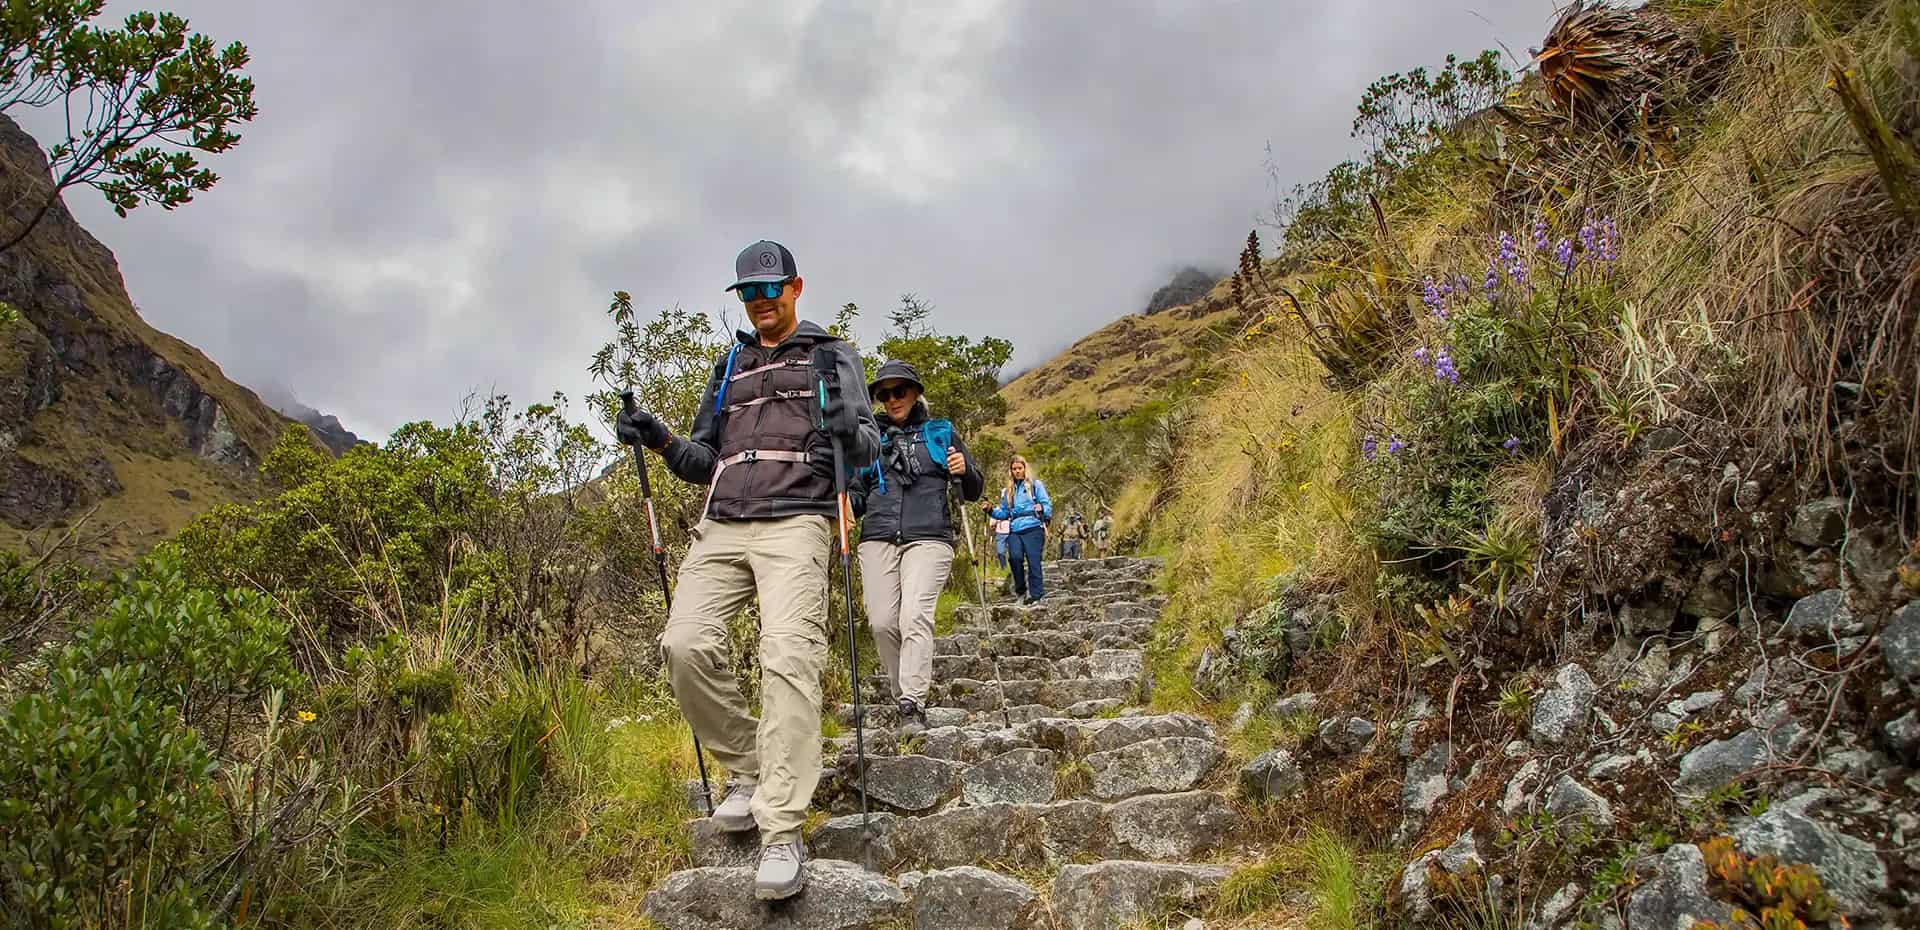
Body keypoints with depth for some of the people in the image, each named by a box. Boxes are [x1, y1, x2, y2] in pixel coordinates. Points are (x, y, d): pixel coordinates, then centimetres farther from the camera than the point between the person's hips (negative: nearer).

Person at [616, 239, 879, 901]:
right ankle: (746, 771, 3)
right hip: (722, 527, 5)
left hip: (794, 523, -4)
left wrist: (850, 432, -17)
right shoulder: (729, 367, 27)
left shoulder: (832, 358, 15)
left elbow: (867, 447, 7)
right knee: (686, 644, -18)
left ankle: (781, 835, -25)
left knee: (788, 654, -23)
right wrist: (662, 441, 6)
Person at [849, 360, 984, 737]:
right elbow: (858, 494, 19)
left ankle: (912, 706, -23)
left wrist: (965, 472, -9)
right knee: (882, 622, -7)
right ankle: (905, 697, 10)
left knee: (915, 616, -20)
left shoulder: (941, 432, 13)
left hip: (928, 539, -3)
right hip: (878, 539, 3)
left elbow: (973, 493, 14)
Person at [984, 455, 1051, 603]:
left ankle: (1036, 595, -6)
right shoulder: (1007, 490, 20)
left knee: (1033, 561, -12)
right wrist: (991, 510, 4)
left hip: (1033, 528, -3)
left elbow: (1047, 504, 3)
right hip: (1015, 531, 3)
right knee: (1015, 557, -20)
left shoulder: (1035, 484, 10)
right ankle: (1020, 589, -2)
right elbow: (1004, 513, 21)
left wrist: (1041, 508, -19)